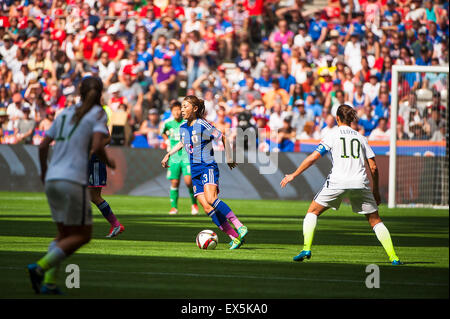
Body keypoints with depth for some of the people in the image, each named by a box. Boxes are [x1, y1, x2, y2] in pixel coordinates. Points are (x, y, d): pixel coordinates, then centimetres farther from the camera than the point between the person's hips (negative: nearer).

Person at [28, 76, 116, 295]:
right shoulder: (98, 115, -1)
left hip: (52, 180, 7)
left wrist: (44, 171, 31)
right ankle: (40, 267, -13)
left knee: (64, 234, 16)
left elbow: (43, 146, 14)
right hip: (74, 181, -6)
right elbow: (96, 147, -17)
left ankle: (48, 282, 1)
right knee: (83, 235, 3)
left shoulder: (65, 113, 16)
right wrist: (108, 162, 3)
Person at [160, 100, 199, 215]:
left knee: (188, 181, -15)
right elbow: (163, 133, 26)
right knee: (174, 182, -2)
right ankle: (174, 207, 12)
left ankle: (194, 203, 6)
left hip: (187, 155, -2)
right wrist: (167, 141, 13)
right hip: (174, 156, 2)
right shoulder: (168, 123, 3)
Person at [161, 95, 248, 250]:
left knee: (210, 199, -30)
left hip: (208, 167, -7)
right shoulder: (183, 127, 10)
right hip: (195, 170, 7)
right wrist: (168, 154, 26)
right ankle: (234, 237, -6)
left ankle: (239, 227, -28)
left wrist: (229, 159, 1)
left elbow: (222, 138, -3)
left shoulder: (203, 125, -11)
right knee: (207, 208, -7)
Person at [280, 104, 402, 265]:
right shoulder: (361, 138, 15)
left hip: (338, 182, -2)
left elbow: (313, 157, -1)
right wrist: (376, 191, 22)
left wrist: (293, 175, 4)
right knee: (375, 220, 12)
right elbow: (373, 167, 12)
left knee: (313, 211, 14)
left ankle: (306, 249, -3)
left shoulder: (333, 136, 7)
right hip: (360, 183, 2)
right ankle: (393, 257, 0)